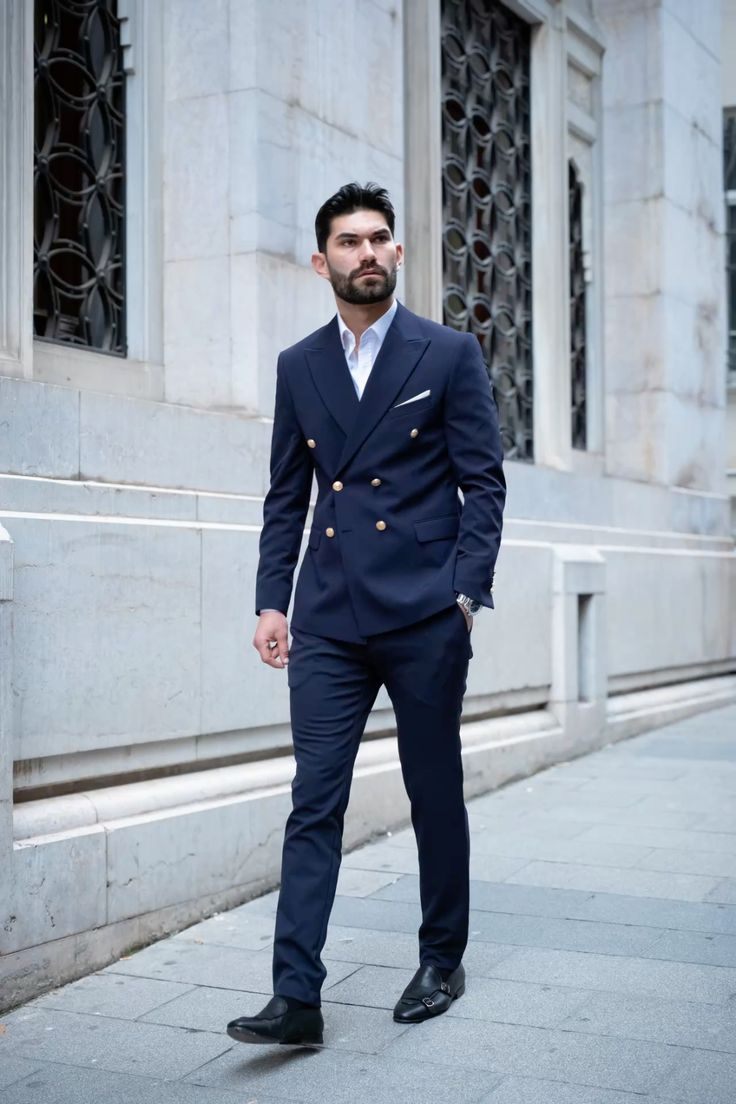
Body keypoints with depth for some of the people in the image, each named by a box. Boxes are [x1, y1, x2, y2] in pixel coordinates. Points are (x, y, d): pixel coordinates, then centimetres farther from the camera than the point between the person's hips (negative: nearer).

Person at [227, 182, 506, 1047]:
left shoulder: (450, 354, 2)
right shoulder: (298, 366, 12)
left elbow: (483, 483, -1)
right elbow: (286, 497, 13)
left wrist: (466, 593, -11)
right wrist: (272, 602, 5)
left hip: (425, 617, -2)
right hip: (329, 620, 2)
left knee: (436, 796, 10)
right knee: (314, 803, -2)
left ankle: (442, 962, 28)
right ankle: (296, 998, 0)